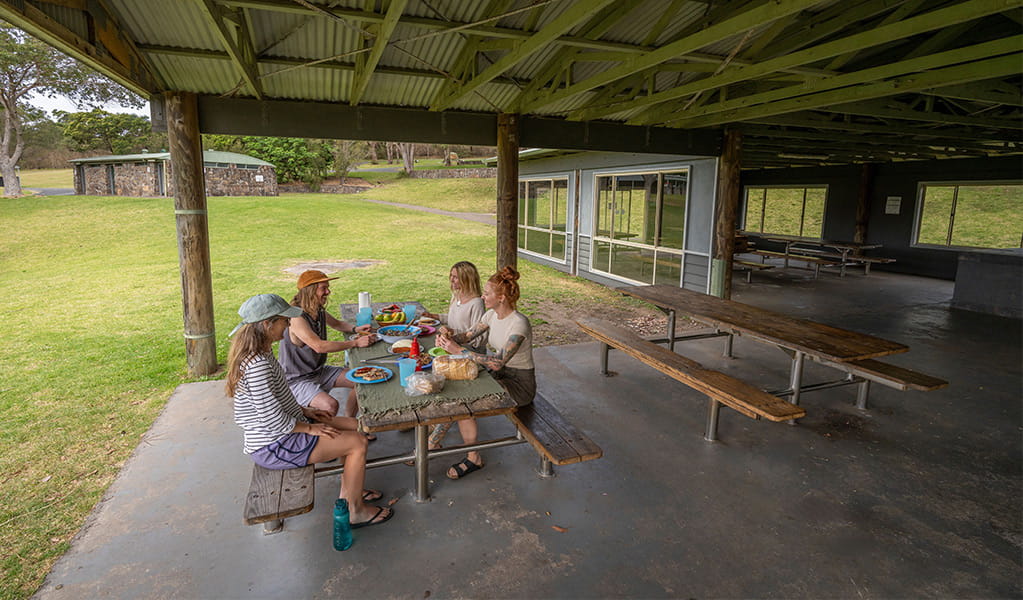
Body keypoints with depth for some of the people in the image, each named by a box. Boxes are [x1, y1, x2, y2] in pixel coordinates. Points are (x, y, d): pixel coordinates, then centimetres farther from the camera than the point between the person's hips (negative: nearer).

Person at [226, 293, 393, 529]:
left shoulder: (261, 351, 3)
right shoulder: (257, 365, -30)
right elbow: (274, 421, -28)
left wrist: (304, 411, 9)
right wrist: (310, 428, -14)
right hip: (273, 447, -10)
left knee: (354, 425, 12)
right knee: (358, 442, -10)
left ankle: (348, 491, 25)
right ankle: (356, 511, 6)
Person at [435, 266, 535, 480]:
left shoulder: (518, 323, -25)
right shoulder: (492, 314, 1)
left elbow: (497, 363, -31)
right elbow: (467, 335, 5)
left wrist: (459, 350, -31)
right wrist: (448, 338, -17)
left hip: (519, 382, -8)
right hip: (498, 375, 8)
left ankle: (473, 458, -6)